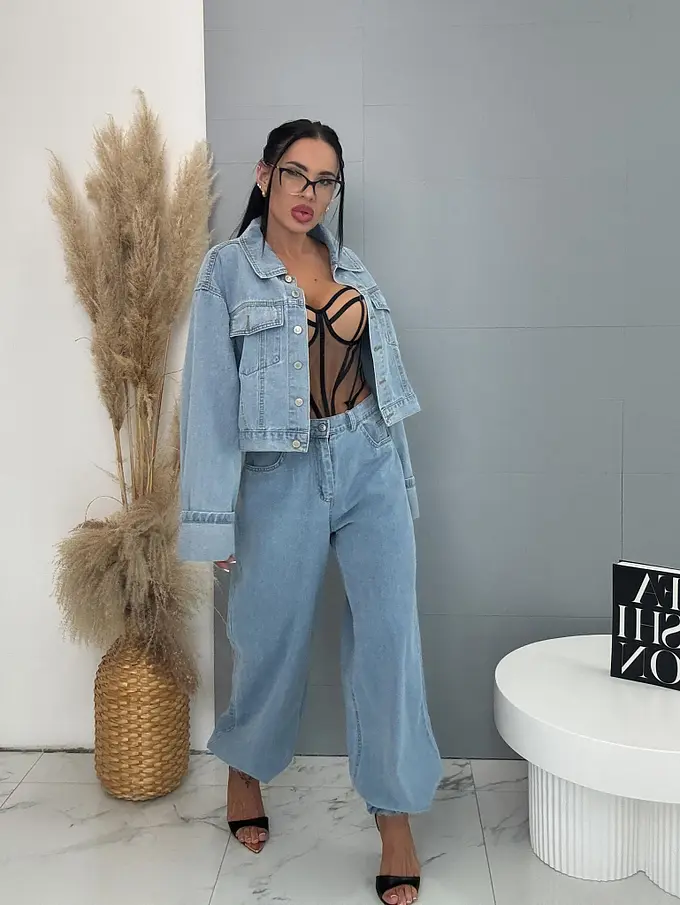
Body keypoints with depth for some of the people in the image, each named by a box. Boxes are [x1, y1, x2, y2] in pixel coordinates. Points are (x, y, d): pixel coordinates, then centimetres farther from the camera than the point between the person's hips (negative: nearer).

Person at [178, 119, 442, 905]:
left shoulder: (351, 267, 12)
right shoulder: (227, 269, -2)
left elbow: (383, 375, 15)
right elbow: (210, 395, -6)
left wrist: (401, 478, 14)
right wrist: (214, 518, -10)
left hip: (371, 463, 4)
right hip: (284, 475, -3)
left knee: (389, 639, 0)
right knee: (273, 640, 10)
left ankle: (396, 823, 14)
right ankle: (245, 769, 40)